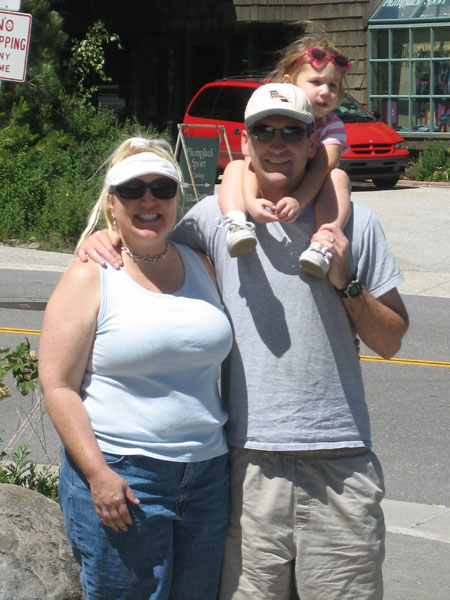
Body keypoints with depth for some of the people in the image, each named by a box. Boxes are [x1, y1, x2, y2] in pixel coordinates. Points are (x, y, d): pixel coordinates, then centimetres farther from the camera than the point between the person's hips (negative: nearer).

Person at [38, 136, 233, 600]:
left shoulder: (200, 266, 12)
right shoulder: (90, 278, -5)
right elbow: (58, 386, -9)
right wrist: (98, 474, -16)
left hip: (207, 473, 5)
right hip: (119, 478, -5)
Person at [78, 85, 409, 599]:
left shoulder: (353, 224, 7)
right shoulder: (214, 218, 6)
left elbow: (391, 342, 10)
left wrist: (347, 283, -5)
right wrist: (105, 238, 4)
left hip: (340, 461, 0)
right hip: (250, 462, 0)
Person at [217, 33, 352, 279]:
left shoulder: (333, 125, -7)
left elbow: (320, 169, -24)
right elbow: (253, 162, -20)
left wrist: (298, 201, -44)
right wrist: (250, 199, -41)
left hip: (309, 196, 0)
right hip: (266, 199, 1)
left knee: (338, 176, -26)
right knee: (234, 167, -18)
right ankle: (235, 223, -42)